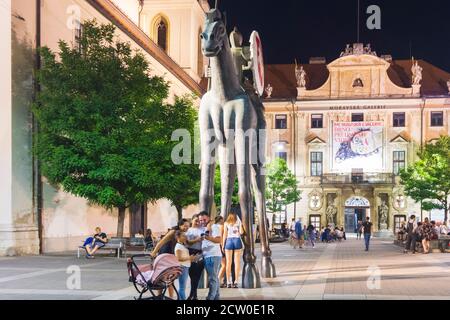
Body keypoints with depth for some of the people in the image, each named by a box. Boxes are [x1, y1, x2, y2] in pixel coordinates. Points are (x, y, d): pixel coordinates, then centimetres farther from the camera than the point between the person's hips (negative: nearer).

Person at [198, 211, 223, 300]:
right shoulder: (204, 229, 19)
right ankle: (216, 297, 16)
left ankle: (210, 298, -11)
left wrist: (208, 238, -36)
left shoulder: (214, 227, -7)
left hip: (213, 256, -9)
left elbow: (219, 240, -22)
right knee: (214, 278, 12)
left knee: (212, 278, -9)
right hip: (207, 256, 9)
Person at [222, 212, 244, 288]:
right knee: (237, 262, 0)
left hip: (229, 241, 0)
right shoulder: (238, 222, 7)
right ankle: (236, 281, -5)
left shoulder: (226, 223, 9)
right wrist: (240, 225, 15)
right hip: (237, 241, 0)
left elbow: (225, 234, 5)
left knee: (228, 263, 2)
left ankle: (228, 282, -2)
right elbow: (241, 232, 0)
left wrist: (223, 244, 7)